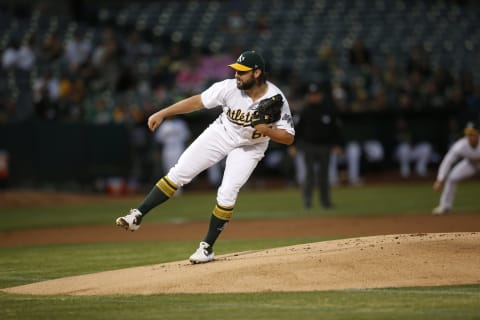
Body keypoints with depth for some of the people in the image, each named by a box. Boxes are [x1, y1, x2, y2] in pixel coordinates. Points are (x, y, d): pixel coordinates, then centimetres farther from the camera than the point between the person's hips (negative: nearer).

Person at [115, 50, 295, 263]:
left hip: (250, 147, -2)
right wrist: (162, 114, -14)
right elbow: (197, 101, -13)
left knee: (227, 194, -16)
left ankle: (207, 247, -2)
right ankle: (137, 216, -3)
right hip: (221, 134, 2)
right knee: (179, 173, -8)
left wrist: (267, 131, -40)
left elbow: (288, 138, -21)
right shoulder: (230, 88, -22)